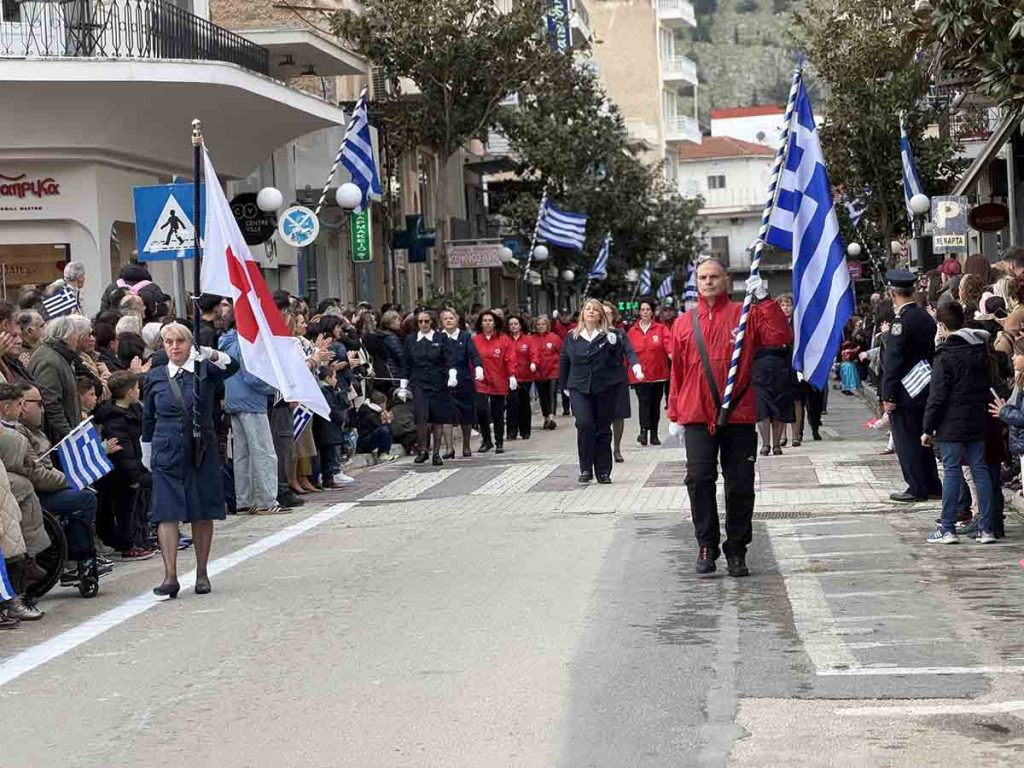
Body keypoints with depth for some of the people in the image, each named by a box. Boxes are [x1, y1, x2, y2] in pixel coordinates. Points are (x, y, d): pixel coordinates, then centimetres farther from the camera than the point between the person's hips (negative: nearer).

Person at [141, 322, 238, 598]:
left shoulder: (204, 370, 1)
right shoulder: (155, 377, 6)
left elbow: (232, 368, -19)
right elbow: (148, 418, 15)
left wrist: (211, 355, -37)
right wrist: (146, 452, 19)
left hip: (202, 451, 0)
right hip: (167, 452, 0)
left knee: (203, 512, 4)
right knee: (166, 512, -9)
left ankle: (202, 574, 14)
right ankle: (170, 576, -12)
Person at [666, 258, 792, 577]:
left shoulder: (745, 314, 5)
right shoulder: (684, 323, 10)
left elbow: (781, 336, -8)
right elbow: (677, 371, 11)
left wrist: (764, 299, -14)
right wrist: (674, 415, 9)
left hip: (738, 415, -1)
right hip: (697, 417, 1)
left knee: (740, 485, 2)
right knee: (699, 480, -7)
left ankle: (736, 551, 12)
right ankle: (706, 547, 5)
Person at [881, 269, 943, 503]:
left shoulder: (901, 320, -19)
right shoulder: (927, 317, 7)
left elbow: (893, 360, -20)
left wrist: (888, 395, -17)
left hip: (904, 393, -8)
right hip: (924, 391, 8)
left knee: (906, 441, -1)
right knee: (921, 438, 16)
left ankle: (917, 488, 2)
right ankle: (932, 485, 21)